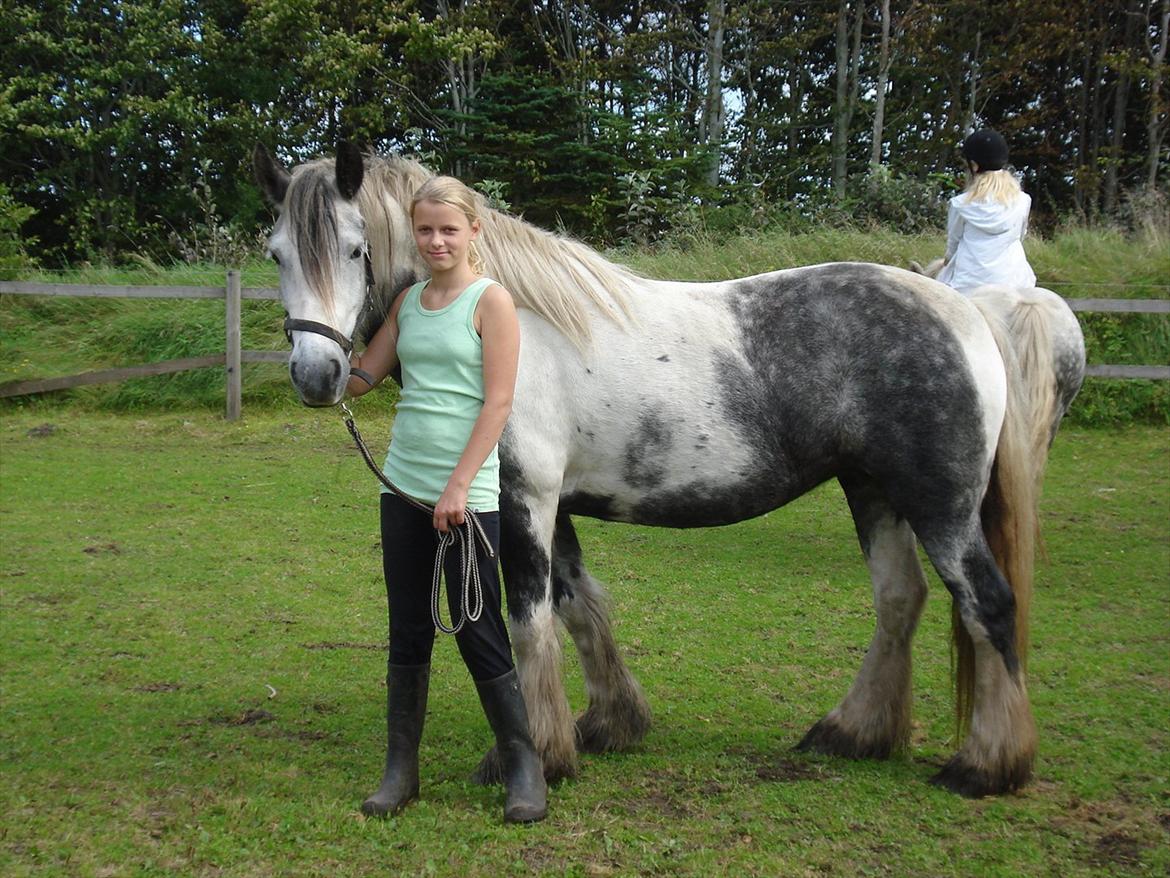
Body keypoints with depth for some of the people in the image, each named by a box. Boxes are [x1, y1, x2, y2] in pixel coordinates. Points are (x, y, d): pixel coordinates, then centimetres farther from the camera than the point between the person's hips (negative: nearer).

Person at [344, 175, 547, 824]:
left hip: (466, 494, -6)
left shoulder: (492, 301, -6)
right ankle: (400, 769, 21)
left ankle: (523, 769, 12)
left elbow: (498, 403, -12)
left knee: (477, 632, -2)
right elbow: (357, 380, 12)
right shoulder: (408, 301, 12)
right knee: (407, 631, 11)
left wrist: (459, 486, -16)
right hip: (403, 486, 6)